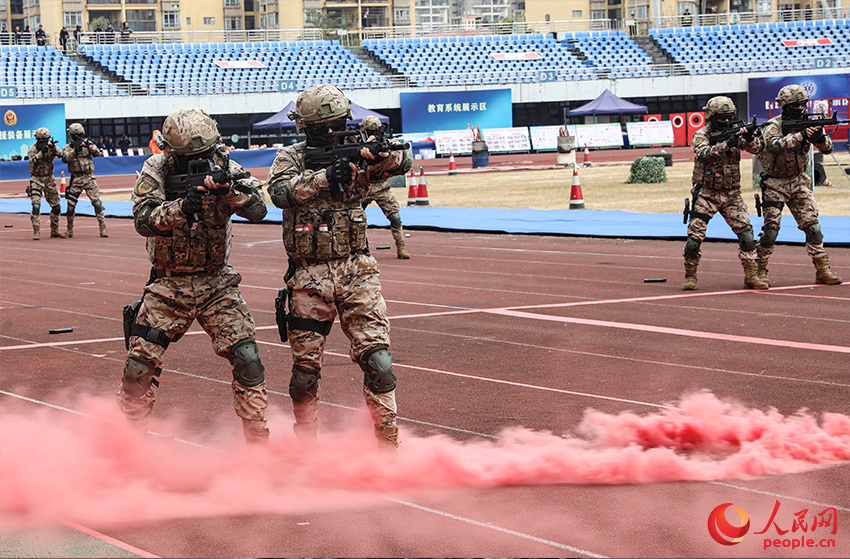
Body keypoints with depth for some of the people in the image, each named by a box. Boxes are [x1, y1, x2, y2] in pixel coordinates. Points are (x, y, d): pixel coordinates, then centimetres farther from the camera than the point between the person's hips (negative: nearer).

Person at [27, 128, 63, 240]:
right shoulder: (33, 148, -8)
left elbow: (60, 154, -16)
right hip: (36, 179, -4)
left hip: (49, 179, 4)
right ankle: (36, 232, -14)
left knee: (56, 206, 6)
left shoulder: (51, 146, 0)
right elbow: (33, 161, -22)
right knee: (36, 206, -17)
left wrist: (53, 148, -33)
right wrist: (42, 151, -32)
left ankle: (54, 231, 20)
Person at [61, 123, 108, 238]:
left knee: (97, 202, -9)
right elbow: (65, 158, -12)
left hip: (89, 177, 0)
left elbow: (97, 154, -4)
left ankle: (103, 227, -4)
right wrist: (75, 150, -23)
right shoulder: (68, 147, 4)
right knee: (71, 205, 0)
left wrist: (90, 146, -20)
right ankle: (70, 230, 13)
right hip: (76, 179, 0)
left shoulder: (88, 143, 8)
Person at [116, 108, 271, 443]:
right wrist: (180, 208, -40)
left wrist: (229, 188, -38)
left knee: (248, 361, -12)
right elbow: (143, 220, -23)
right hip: (168, 286, 0)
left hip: (216, 285, 0)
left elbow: (258, 210, -20)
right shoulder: (156, 170, -10)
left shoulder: (223, 168, -7)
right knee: (138, 369, -4)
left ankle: (258, 441, 2)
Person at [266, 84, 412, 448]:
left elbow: (402, 162, -14)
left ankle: (388, 441, 1)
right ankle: (305, 439, 25)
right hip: (309, 278, -1)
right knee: (305, 370, 6)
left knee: (378, 361, -9)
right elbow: (280, 192, -21)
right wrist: (324, 177, -33)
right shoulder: (290, 157, 0)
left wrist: (381, 155, -36)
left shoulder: (355, 156, 2)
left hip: (356, 272, 1)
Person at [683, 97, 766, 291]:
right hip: (706, 195, -4)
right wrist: (726, 145, -41)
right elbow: (704, 154, -28)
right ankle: (690, 276, 8)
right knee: (695, 237, -8)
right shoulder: (701, 135, -8)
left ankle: (751, 276, 3)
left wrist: (749, 138, -27)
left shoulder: (735, 132, 5)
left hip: (732, 195, 4)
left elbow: (756, 148, -5)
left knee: (746, 234, -4)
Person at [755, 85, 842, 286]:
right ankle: (760, 272, 4)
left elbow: (828, 149, -1)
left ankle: (823, 270, 4)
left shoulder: (807, 123, 1)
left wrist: (820, 138, -23)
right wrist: (801, 136, -40)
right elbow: (774, 146, -35)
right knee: (771, 229, -8)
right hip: (775, 184, -4)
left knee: (813, 226, -1)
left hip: (799, 182, 5)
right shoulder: (773, 125, -14)